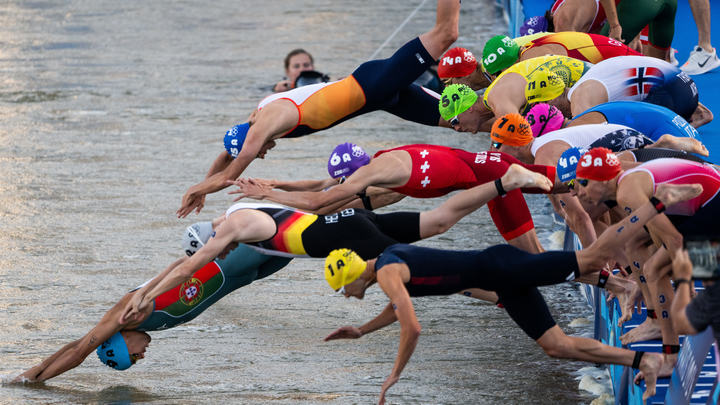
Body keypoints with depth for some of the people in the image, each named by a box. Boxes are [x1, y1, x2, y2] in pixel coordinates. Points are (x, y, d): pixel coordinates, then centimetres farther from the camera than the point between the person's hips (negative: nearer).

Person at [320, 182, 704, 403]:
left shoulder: (386, 274, -12)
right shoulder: (393, 252, 19)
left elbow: (413, 327, -22)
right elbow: (401, 306, 38)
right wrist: (361, 331, 34)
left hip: (498, 268, -9)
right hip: (506, 285, 9)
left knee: (593, 257, -14)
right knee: (558, 346, 4)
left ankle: (659, 199, -11)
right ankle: (643, 360, 2)